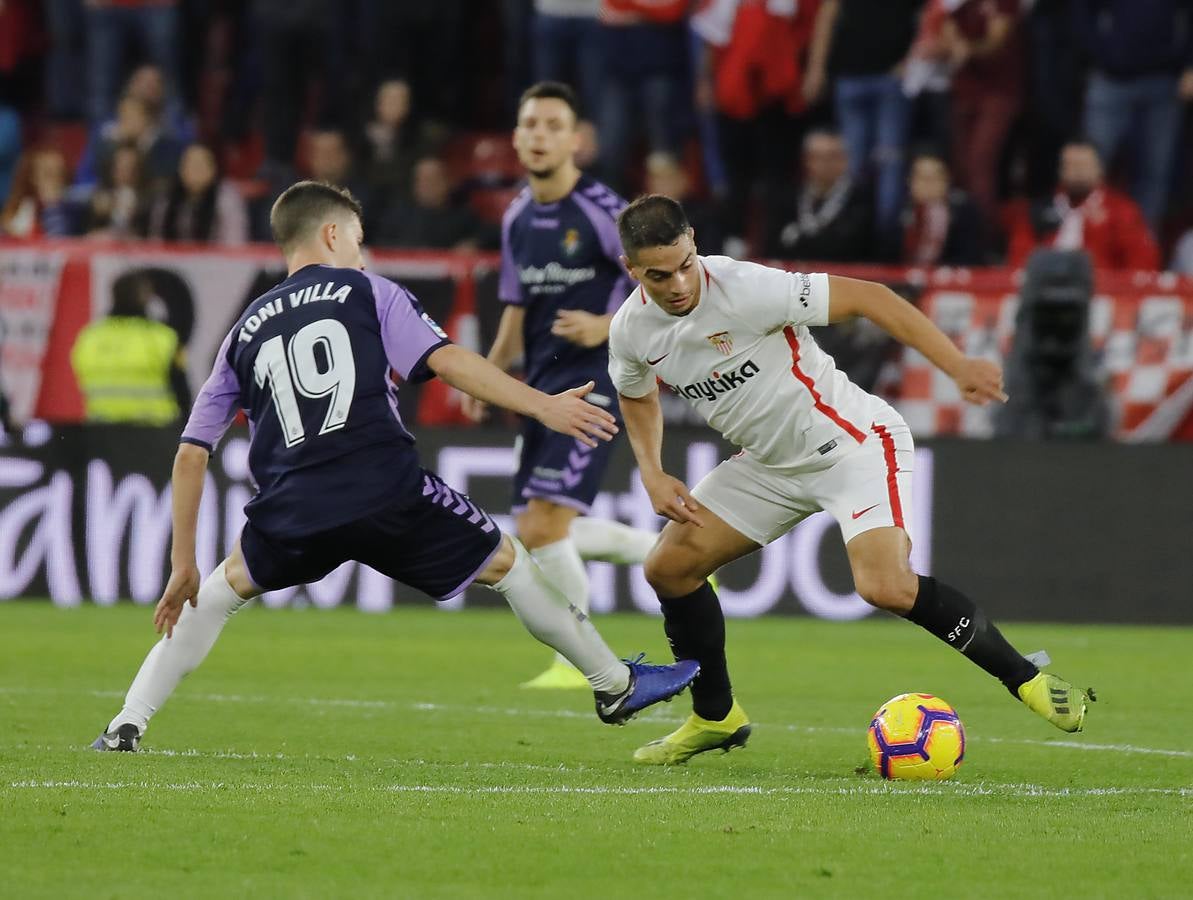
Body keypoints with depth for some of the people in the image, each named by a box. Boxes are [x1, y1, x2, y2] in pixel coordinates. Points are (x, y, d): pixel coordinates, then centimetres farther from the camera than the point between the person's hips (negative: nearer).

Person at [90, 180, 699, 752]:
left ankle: (128, 724, 18)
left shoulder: (245, 331, 22)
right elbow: (445, 361, -4)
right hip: (387, 494, -3)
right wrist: (543, 407, -4)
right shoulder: (365, 292, 13)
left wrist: (183, 565, 23)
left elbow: (191, 454, 19)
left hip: (292, 513, 3)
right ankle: (615, 685, 25)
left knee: (227, 585, 29)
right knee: (505, 562, 17)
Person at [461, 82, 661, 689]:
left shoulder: (602, 211, -12)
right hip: (543, 387, 8)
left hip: (593, 383, -8)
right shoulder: (517, 218, 11)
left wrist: (607, 327, -23)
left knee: (543, 527, -15)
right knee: (538, 532, 11)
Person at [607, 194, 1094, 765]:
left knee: (885, 586, -26)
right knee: (668, 567, 2)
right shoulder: (631, 331, -6)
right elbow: (638, 396, 18)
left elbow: (866, 297, -25)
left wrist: (958, 367, -32)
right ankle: (715, 717, 21)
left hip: (854, 442, -7)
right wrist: (652, 474, 1)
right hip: (770, 462, 7)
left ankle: (1026, 679, -10)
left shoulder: (745, 289, -27)